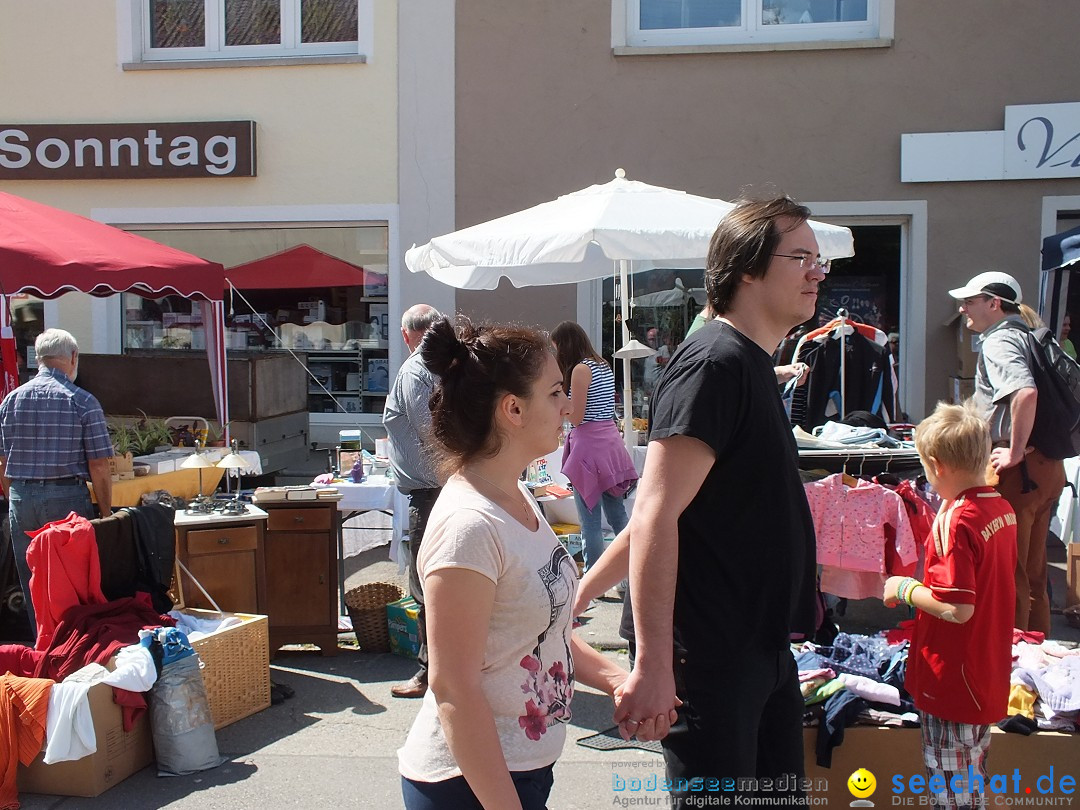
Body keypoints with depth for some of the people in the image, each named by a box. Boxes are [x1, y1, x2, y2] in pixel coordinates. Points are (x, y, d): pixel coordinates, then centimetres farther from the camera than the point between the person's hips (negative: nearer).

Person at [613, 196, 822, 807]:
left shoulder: (755, 366, 14)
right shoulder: (714, 362, -17)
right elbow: (655, 516, -24)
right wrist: (653, 664, -27)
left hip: (766, 649, 10)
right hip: (712, 657, -10)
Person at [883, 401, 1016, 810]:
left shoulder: (955, 521, -25)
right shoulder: (1003, 508, 2)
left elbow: (958, 609, -27)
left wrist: (905, 589, -13)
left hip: (952, 682, -9)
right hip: (989, 676, 9)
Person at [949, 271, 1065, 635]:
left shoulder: (999, 340, -12)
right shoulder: (1026, 337, 18)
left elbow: (1025, 392, -31)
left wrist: (1015, 452, -22)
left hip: (1020, 469, -10)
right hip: (1048, 465, 10)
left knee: (1009, 571, -2)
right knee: (1033, 571, 17)